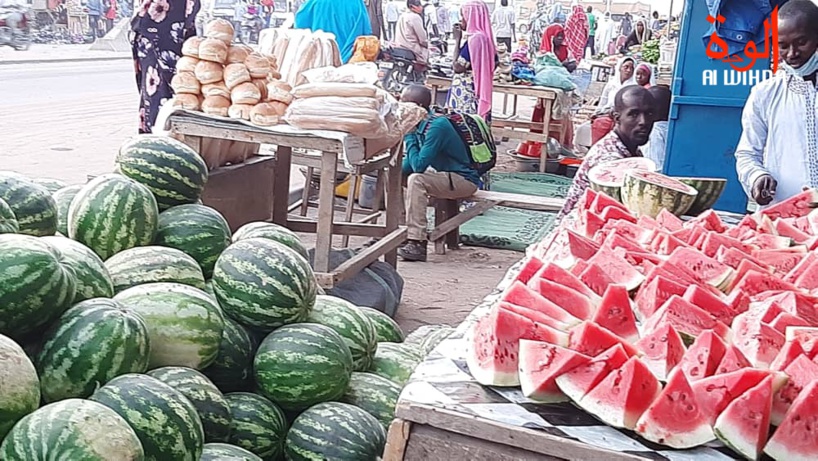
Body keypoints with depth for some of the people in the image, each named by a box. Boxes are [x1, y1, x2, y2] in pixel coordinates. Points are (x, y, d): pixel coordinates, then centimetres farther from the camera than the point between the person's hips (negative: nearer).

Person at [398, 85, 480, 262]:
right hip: (446, 177, 10)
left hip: (464, 180, -10)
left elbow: (419, 165, -30)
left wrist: (408, 135, -20)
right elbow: (409, 164, 9)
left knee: (416, 180, -31)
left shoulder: (437, 126, -25)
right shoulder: (420, 125, 2)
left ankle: (417, 244, -30)